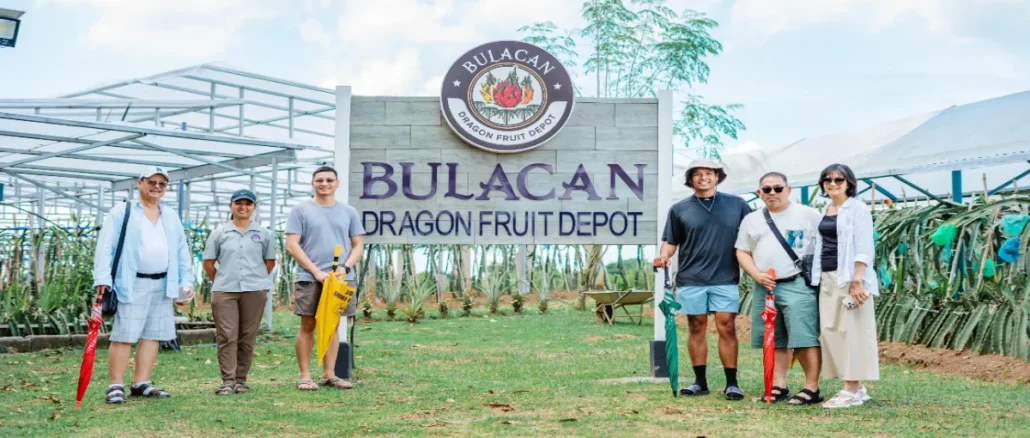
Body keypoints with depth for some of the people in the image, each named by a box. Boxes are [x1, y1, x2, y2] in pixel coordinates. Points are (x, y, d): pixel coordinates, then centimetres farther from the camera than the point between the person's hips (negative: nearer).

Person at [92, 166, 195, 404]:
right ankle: (116, 386, 0)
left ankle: (141, 384, 13)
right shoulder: (122, 212, 1)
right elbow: (105, 246, -5)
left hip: (162, 285, 6)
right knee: (124, 336, -6)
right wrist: (103, 278, -15)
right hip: (132, 284, -5)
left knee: (152, 336, 6)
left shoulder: (171, 216, 18)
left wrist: (186, 280, 10)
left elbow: (182, 250, 19)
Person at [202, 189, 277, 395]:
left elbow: (270, 261, 13)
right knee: (226, 336, -5)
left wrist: (256, 279, 9)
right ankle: (228, 381, -4)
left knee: (247, 337, 5)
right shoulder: (219, 233, 6)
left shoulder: (264, 234, 7)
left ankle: (241, 379, 13)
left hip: (254, 291, 1)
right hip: (224, 291, -1)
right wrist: (221, 281, 8)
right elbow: (208, 262, 9)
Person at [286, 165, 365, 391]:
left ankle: (329, 374, 14)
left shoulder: (349, 212, 11)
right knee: (308, 326, 0)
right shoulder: (300, 211, 1)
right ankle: (305, 376, 5)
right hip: (309, 278, -3)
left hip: (340, 278, 3)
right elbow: (292, 245, -5)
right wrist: (316, 271, -12)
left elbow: (358, 245, 10)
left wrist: (345, 267, -8)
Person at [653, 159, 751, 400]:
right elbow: (671, 241, 10)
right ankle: (700, 381, 14)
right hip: (690, 280, 1)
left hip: (726, 279, -1)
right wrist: (664, 256, -10)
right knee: (696, 328, 5)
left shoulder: (736, 204, 7)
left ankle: (731, 383, 3)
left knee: (727, 328, -4)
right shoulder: (680, 209, 8)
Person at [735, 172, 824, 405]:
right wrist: (757, 275, -3)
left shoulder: (808, 215, 2)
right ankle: (779, 386, 16)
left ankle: (812, 388, -3)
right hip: (764, 287, 5)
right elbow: (742, 252, 13)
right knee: (775, 340, 9)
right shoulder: (751, 220, 14)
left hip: (798, 286, -5)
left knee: (804, 338, -9)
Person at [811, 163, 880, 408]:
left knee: (850, 331, -6)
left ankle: (853, 390, -2)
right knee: (830, 331, 7)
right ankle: (855, 388, 15)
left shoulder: (858, 208, -5)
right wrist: (818, 278, 14)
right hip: (827, 279, 8)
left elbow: (864, 248, -13)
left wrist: (857, 280, -21)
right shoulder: (825, 211, 16)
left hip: (849, 278, -8)